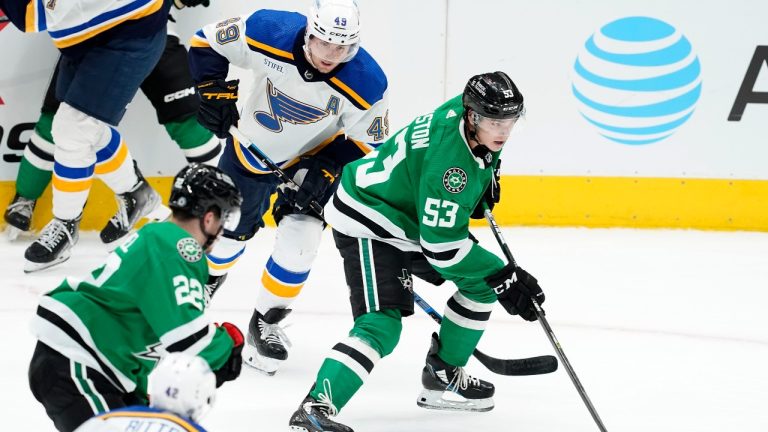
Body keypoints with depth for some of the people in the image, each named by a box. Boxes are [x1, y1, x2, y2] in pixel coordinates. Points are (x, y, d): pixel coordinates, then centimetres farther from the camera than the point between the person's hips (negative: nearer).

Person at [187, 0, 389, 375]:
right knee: (230, 225, 16)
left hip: (315, 158, -1)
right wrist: (215, 92, -20)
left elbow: (367, 141, -15)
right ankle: (208, 279, 50)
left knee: (298, 242, -13)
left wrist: (326, 170, -24)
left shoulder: (366, 83, -32)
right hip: (254, 145, 1)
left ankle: (265, 323, 9)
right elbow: (207, 43, -15)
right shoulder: (268, 33, -33)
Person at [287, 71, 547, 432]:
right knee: (382, 324, -24)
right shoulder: (447, 159, -34)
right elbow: (442, 245, -31)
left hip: (411, 216, 10)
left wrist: (485, 177, 7)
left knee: (482, 282, 13)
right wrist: (503, 278, -29)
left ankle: (443, 377, 24)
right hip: (368, 223, -10)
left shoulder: (470, 110, -8)